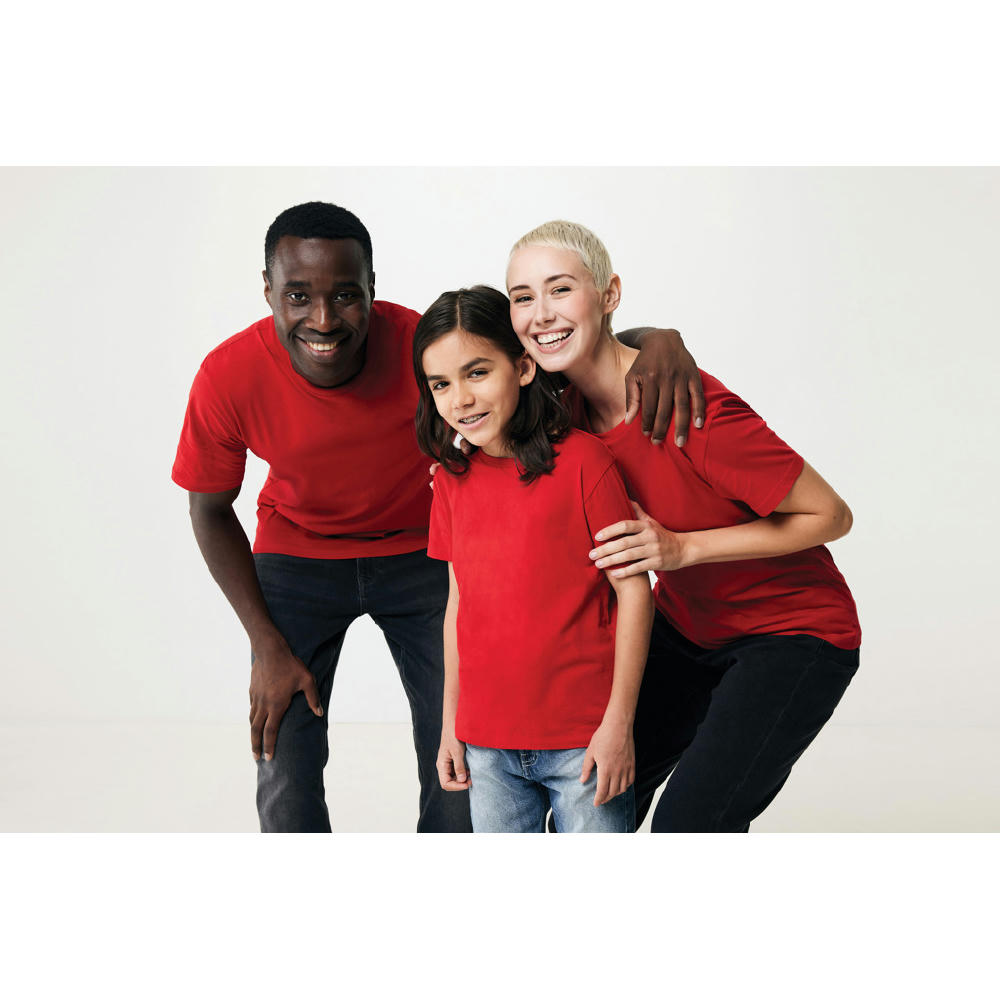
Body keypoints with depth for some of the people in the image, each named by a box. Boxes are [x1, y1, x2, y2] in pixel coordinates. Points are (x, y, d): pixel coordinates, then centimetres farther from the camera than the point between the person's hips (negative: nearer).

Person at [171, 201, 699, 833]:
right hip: (297, 560, 0)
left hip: (419, 551, 0)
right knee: (285, 785, -2)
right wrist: (267, 644, -10)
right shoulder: (230, 377, -26)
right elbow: (211, 513, -8)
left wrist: (658, 341, -44)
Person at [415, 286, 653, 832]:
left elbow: (633, 589, -9)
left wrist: (619, 723, -11)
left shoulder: (580, 460, -10)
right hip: (487, 746, 5)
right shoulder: (453, 480, 6)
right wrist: (450, 722, 13)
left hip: (584, 744, -5)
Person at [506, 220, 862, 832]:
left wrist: (681, 548, -26)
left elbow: (831, 516, -21)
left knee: (688, 820, -18)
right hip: (687, 624, 7)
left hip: (791, 632, -7)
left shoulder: (691, 409, -30)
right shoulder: (566, 403, -8)